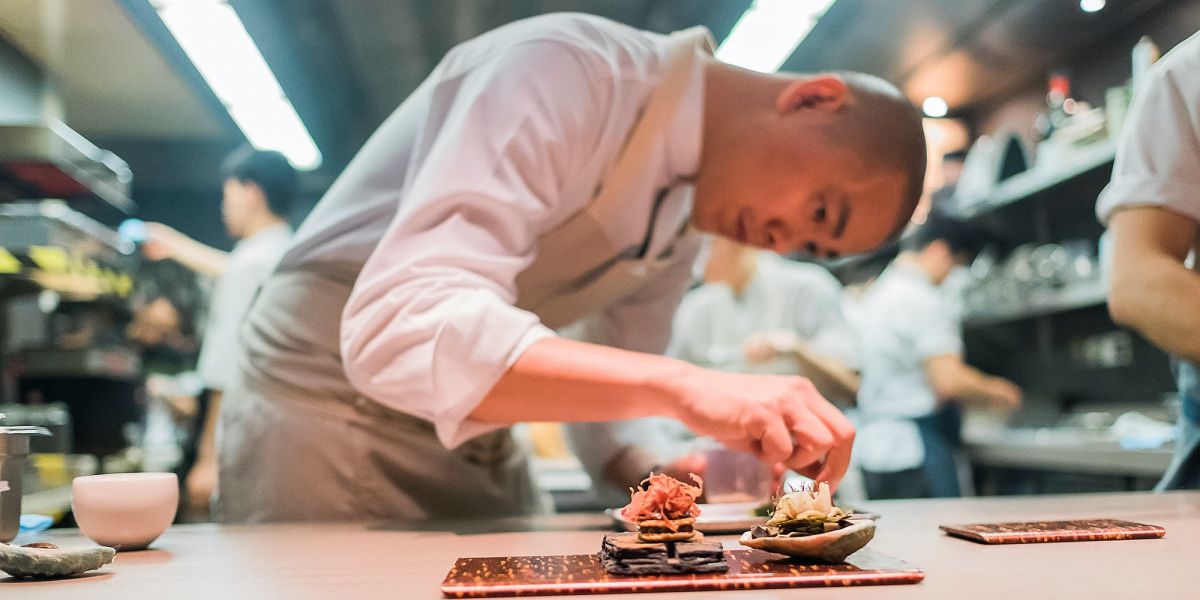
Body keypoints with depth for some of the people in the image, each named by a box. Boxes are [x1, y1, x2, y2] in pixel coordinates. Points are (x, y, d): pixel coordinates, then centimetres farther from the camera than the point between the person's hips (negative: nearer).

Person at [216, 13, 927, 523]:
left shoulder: (689, 216, 3)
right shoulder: (567, 67, -23)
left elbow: (610, 405, 10)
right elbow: (402, 330, -35)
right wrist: (682, 384, -42)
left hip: (477, 446, 7)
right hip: (328, 397, -7)